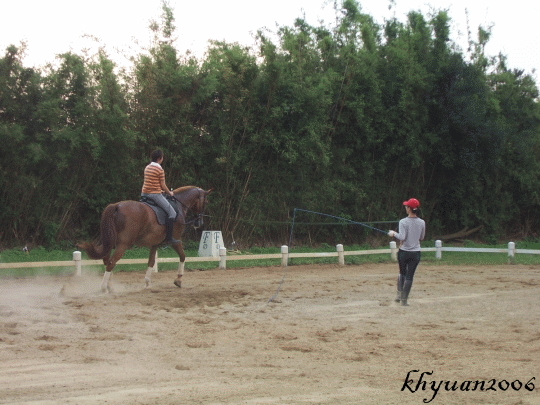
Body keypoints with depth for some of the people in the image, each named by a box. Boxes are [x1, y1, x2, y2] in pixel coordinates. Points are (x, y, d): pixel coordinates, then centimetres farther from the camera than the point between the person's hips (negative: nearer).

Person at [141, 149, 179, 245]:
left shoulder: (147, 168, 12)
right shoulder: (160, 169, -11)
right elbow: (163, 186, -8)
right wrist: (169, 193, 10)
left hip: (144, 193, 8)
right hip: (155, 194, -8)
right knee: (172, 213, -3)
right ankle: (168, 238, -9)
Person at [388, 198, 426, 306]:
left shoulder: (403, 222, -12)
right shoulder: (422, 222, 0)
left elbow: (402, 237, -19)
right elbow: (422, 237, 10)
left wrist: (394, 234, -2)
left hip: (404, 252, -2)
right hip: (416, 252, 2)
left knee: (402, 273, 20)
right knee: (410, 276, 5)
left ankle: (399, 294, 11)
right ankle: (404, 299, 6)